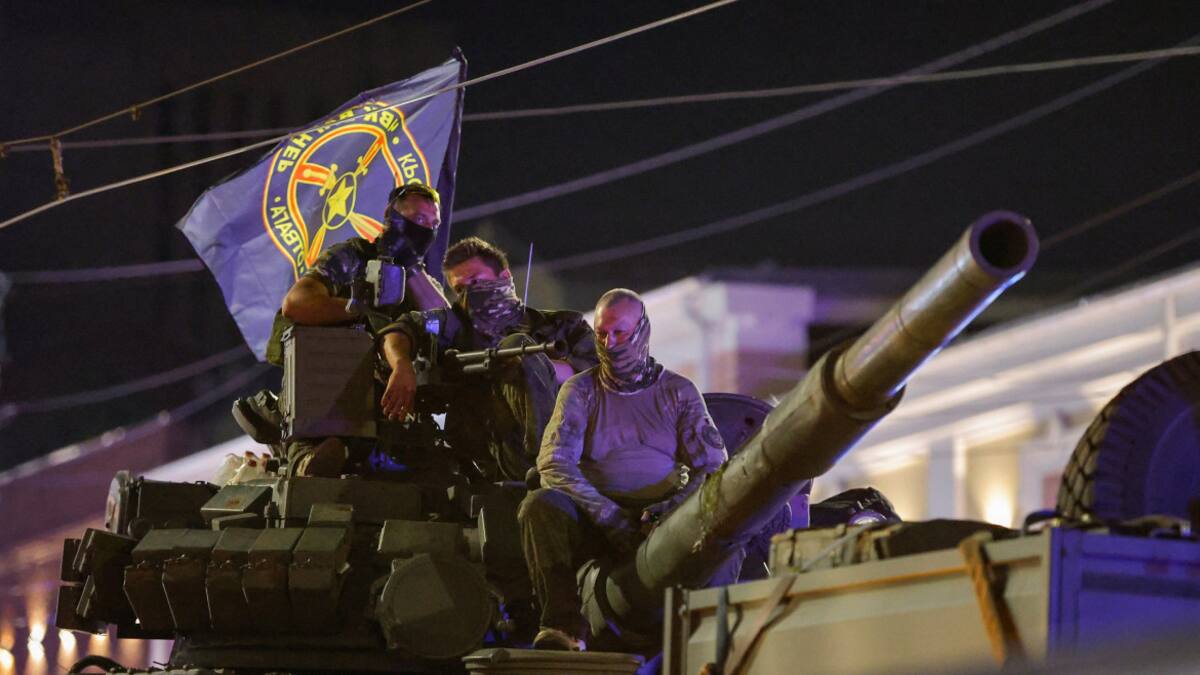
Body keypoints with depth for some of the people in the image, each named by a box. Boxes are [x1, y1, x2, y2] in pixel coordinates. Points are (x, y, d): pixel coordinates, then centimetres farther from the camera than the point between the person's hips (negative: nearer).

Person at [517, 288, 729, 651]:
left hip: (664, 523, 0)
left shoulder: (679, 391, 13)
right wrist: (609, 516, -19)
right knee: (540, 504, -31)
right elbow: (554, 463, -4)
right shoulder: (580, 391, 11)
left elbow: (712, 465, 3)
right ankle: (563, 626, -34)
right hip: (597, 525, 0)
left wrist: (677, 503, -20)